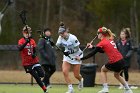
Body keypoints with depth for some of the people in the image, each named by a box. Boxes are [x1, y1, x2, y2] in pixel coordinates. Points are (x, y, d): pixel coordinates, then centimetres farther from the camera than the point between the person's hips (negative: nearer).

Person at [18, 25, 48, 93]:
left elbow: (34, 51, 11)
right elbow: (20, 49, -27)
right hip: (27, 63, -4)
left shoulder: (32, 41, 5)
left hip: (34, 61, 4)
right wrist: (26, 42, -38)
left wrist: (34, 54, -12)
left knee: (41, 74, -11)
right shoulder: (21, 41, -7)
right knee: (36, 77, -4)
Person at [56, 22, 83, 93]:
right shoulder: (61, 37, -10)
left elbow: (77, 49, -20)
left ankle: (81, 80, 42)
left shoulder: (73, 38, -26)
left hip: (76, 56, -4)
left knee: (76, 75, 3)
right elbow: (58, 45, -16)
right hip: (67, 56, 4)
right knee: (65, 71, -15)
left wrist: (69, 52, -33)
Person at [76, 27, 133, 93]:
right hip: (121, 60, 7)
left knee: (103, 70, 21)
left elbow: (92, 53, -7)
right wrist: (92, 47, 28)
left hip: (114, 62, -7)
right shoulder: (110, 40, 17)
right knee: (117, 75, 31)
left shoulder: (102, 43, -6)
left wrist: (81, 58, -1)